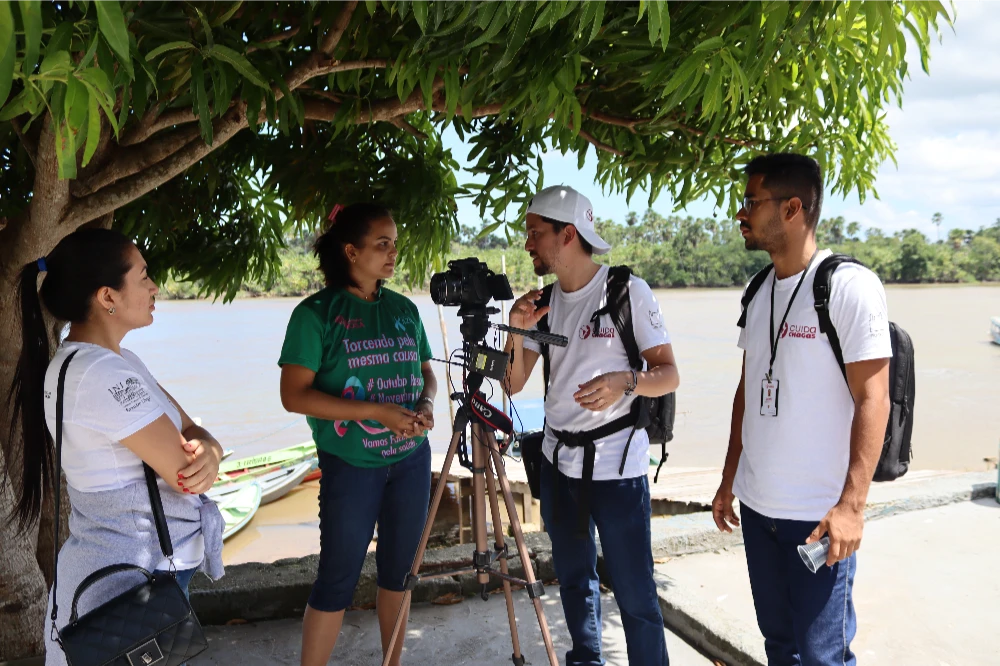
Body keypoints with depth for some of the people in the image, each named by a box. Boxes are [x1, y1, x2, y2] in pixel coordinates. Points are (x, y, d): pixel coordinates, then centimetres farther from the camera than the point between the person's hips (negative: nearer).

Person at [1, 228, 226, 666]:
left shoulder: (115, 362, 7)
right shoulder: (100, 374, -25)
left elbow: (193, 434, 3)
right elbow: (187, 474, -23)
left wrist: (207, 452, -19)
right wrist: (199, 457, -1)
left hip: (148, 565, 9)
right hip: (132, 580, -9)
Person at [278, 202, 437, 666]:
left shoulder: (404, 309, 6)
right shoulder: (316, 313, -9)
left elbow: (425, 372, 16)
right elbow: (295, 394, -14)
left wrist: (426, 404, -7)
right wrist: (374, 410, -21)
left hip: (411, 459, 5)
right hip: (351, 466, -5)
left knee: (398, 568, 15)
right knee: (338, 579, 3)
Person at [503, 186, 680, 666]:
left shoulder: (627, 291, -10)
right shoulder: (542, 299, 6)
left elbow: (669, 375, -10)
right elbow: (513, 385, 5)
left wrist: (626, 380, -30)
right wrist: (518, 332, -12)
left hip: (617, 464, -5)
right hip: (558, 460, 6)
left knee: (634, 592, -3)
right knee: (574, 577, 19)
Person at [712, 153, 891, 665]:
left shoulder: (851, 286, -12)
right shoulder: (759, 291, 9)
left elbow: (872, 399, -14)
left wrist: (852, 505, -18)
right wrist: (729, 480, 15)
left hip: (819, 515, -6)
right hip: (757, 506, 7)